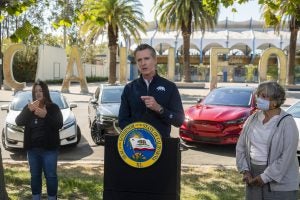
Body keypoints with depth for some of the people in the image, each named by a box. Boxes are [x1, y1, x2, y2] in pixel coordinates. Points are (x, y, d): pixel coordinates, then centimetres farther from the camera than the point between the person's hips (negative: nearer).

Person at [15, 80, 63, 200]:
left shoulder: (53, 107, -2)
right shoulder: (28, 107, 8)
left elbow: (59, 125, -13)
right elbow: (18, 122, -5)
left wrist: (45, 115, -27)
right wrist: (29, 110, -21)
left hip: (49, 148, -3)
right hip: (32, 148, 3)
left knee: (51, 175, 1)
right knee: (35, 175, 13)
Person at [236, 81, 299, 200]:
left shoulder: (287, 123, -12)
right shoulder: (253, 118, 4)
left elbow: (287, 157, -17)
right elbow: (241, 146, 8)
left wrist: (265, 177, -16)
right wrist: (245, 170, -2)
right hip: (253, 177, 5)